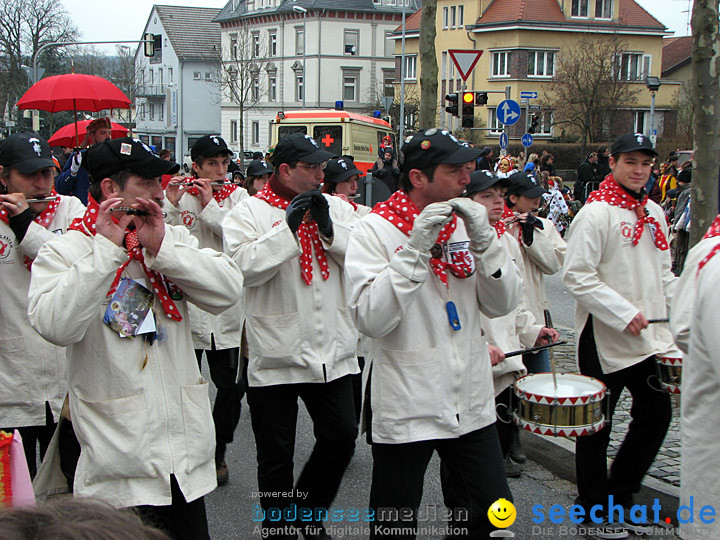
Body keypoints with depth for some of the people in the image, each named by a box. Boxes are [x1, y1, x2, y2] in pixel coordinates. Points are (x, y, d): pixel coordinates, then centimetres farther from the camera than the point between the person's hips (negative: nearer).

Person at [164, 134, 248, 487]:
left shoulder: (237, 196, 6)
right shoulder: (179, 194, 2)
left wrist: (209, 206, -12)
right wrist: (172, 206, -17)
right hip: (184, 301, 0)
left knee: (230, 387, 3)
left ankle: (217, 453, 22)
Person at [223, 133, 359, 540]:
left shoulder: (339, 208, 9)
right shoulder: (249, 212, -3)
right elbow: (244, 266, -18)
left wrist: (330, 228, -14)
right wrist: (288, 226, -18)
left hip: (334, 351, 4)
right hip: (277, 355, -3)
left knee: (342, 438, 7)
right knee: (277, 454, 7)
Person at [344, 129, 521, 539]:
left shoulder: (465, 223, 6)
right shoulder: (374, 231, -9)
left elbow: (502, 305, 2)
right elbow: (371, 320, -21)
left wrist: (484, 241, -13)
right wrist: (416, 247, -24)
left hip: (472, 404, 5)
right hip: (405, 409, -4)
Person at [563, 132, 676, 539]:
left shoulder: (654, 212, 11)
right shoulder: (596, 213, -13)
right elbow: (577, 276, -18)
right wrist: (623, 313, -21)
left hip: (650, 337, 8)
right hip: (605, 338, -7)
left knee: (656, 415, 12)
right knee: (598, 423, 5)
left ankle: (620, 493, 29)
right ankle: (595, 507, 21)